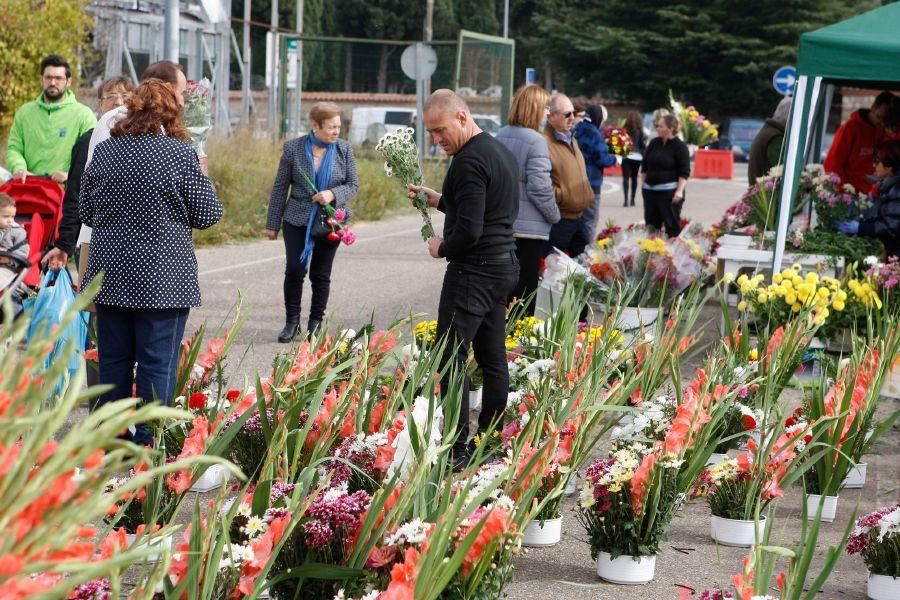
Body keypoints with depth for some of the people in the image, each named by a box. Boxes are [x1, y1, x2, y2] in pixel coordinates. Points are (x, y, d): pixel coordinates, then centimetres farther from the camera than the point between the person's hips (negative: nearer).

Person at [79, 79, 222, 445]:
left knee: (113, 359, 13)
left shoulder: (103, 152, 3)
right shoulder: (180, 153, -10)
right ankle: (149, 442, 3)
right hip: (161, 276, -4)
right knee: (157, 362, 1)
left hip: (109, 273, 4)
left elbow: (86, 212, 10)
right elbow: (208, 215, -4)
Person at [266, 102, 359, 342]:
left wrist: (333, 194, -18)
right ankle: (292, 321, 9)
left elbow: (353, 186, 3)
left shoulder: (344, 149, 0)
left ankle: (316, 323, 18)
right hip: (297, 220, -1)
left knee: (321, 275, 5)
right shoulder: (293, 148, -4)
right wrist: (272, 223, 3)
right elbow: (280, 187, 2)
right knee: (294, 270, -7)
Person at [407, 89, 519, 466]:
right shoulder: (501, 151, 14)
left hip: (474, 269, -10)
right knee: (493, 357, 12)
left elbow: (469, 231, -23)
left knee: (451, 356, -8)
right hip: (505, 264, 10)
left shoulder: (469, 161, -18)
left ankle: (456, 450, -9)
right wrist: (439, 200, 18)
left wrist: (442, 248, -4)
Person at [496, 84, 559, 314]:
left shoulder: (501, 136, 8)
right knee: (524, 293, -2)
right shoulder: (535, 141, -15)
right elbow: (539, 187, -17)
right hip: (530, 227, -7)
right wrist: (554, 216, -3)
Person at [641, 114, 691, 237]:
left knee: (672, 225, -6)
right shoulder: (654, 143, 11)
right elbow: (644, 167, 19)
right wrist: (643, 184, 14)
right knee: (651, 224, 8)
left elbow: (685, 172, -9)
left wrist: (679, 191, -17)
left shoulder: (680, 146, -5)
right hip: (650, 190, 6)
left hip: (669, 191, -6)